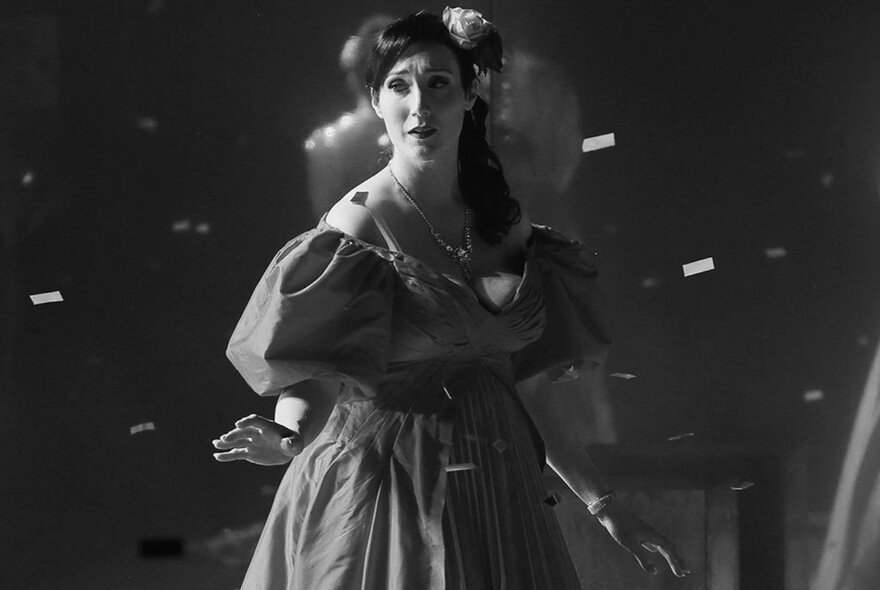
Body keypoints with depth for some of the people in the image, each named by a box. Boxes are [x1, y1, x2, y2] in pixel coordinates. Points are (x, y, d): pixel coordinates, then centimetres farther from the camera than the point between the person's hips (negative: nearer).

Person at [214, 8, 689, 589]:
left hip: (493, 491, 5)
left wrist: (605, 506, 11)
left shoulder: (507, 222, 5)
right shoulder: (360, 223, -10)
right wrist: (289, 437, -33)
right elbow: (311, 376, -11)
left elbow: (518, 384, 12)